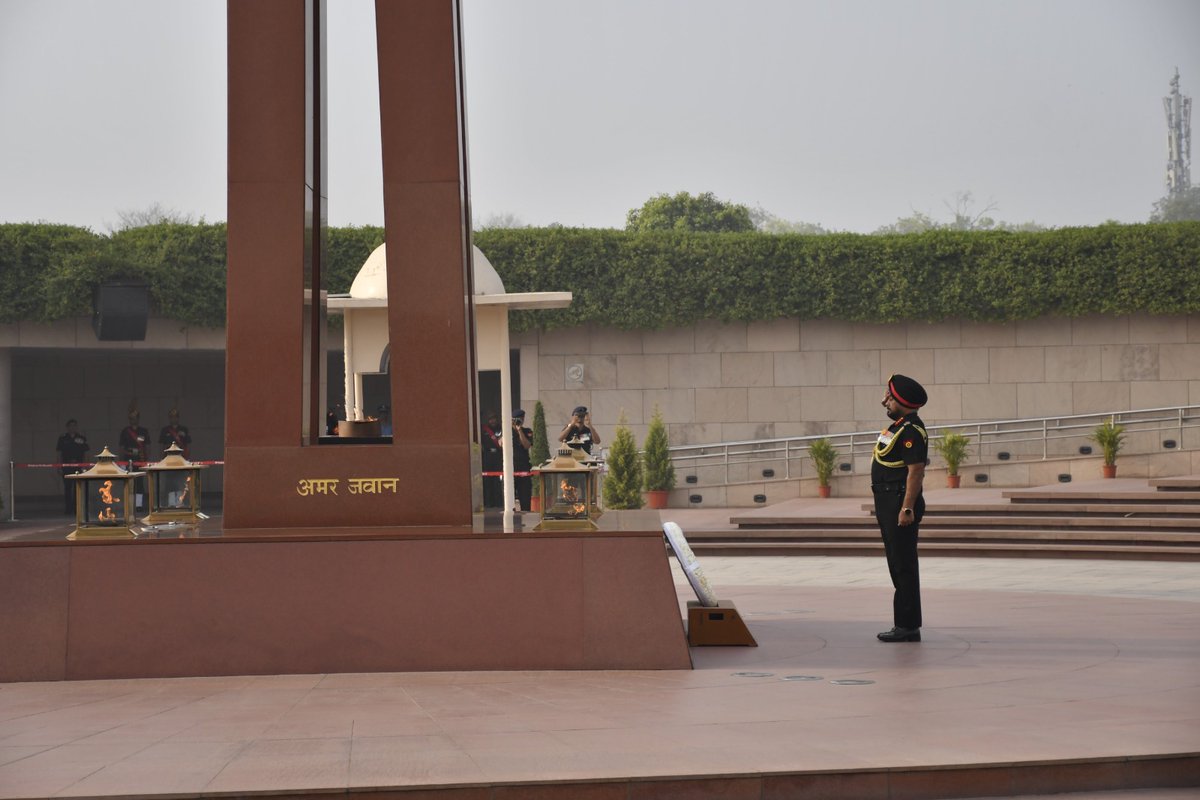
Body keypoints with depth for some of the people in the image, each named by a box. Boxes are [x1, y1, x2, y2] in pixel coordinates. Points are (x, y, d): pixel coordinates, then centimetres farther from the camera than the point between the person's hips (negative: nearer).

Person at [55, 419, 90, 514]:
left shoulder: (82, 438, 7)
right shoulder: (62, 439, 6)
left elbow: (85, 453, 8)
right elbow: (59, 454, 7)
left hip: (78, 466, 0)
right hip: (66, 466, 0)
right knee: (67, 488, 0)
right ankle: (68, 509, 5)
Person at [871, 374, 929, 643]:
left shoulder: (911, 430, -16)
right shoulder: (897, 427, 16)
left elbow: (916, 471, -22)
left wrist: (907, 508, -25)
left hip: (900, 504, -11)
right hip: (888, 504, 11)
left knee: (904, 567, -8)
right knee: (898, 566, 13)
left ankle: (908, 626, -5)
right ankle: (905, 625, 18)